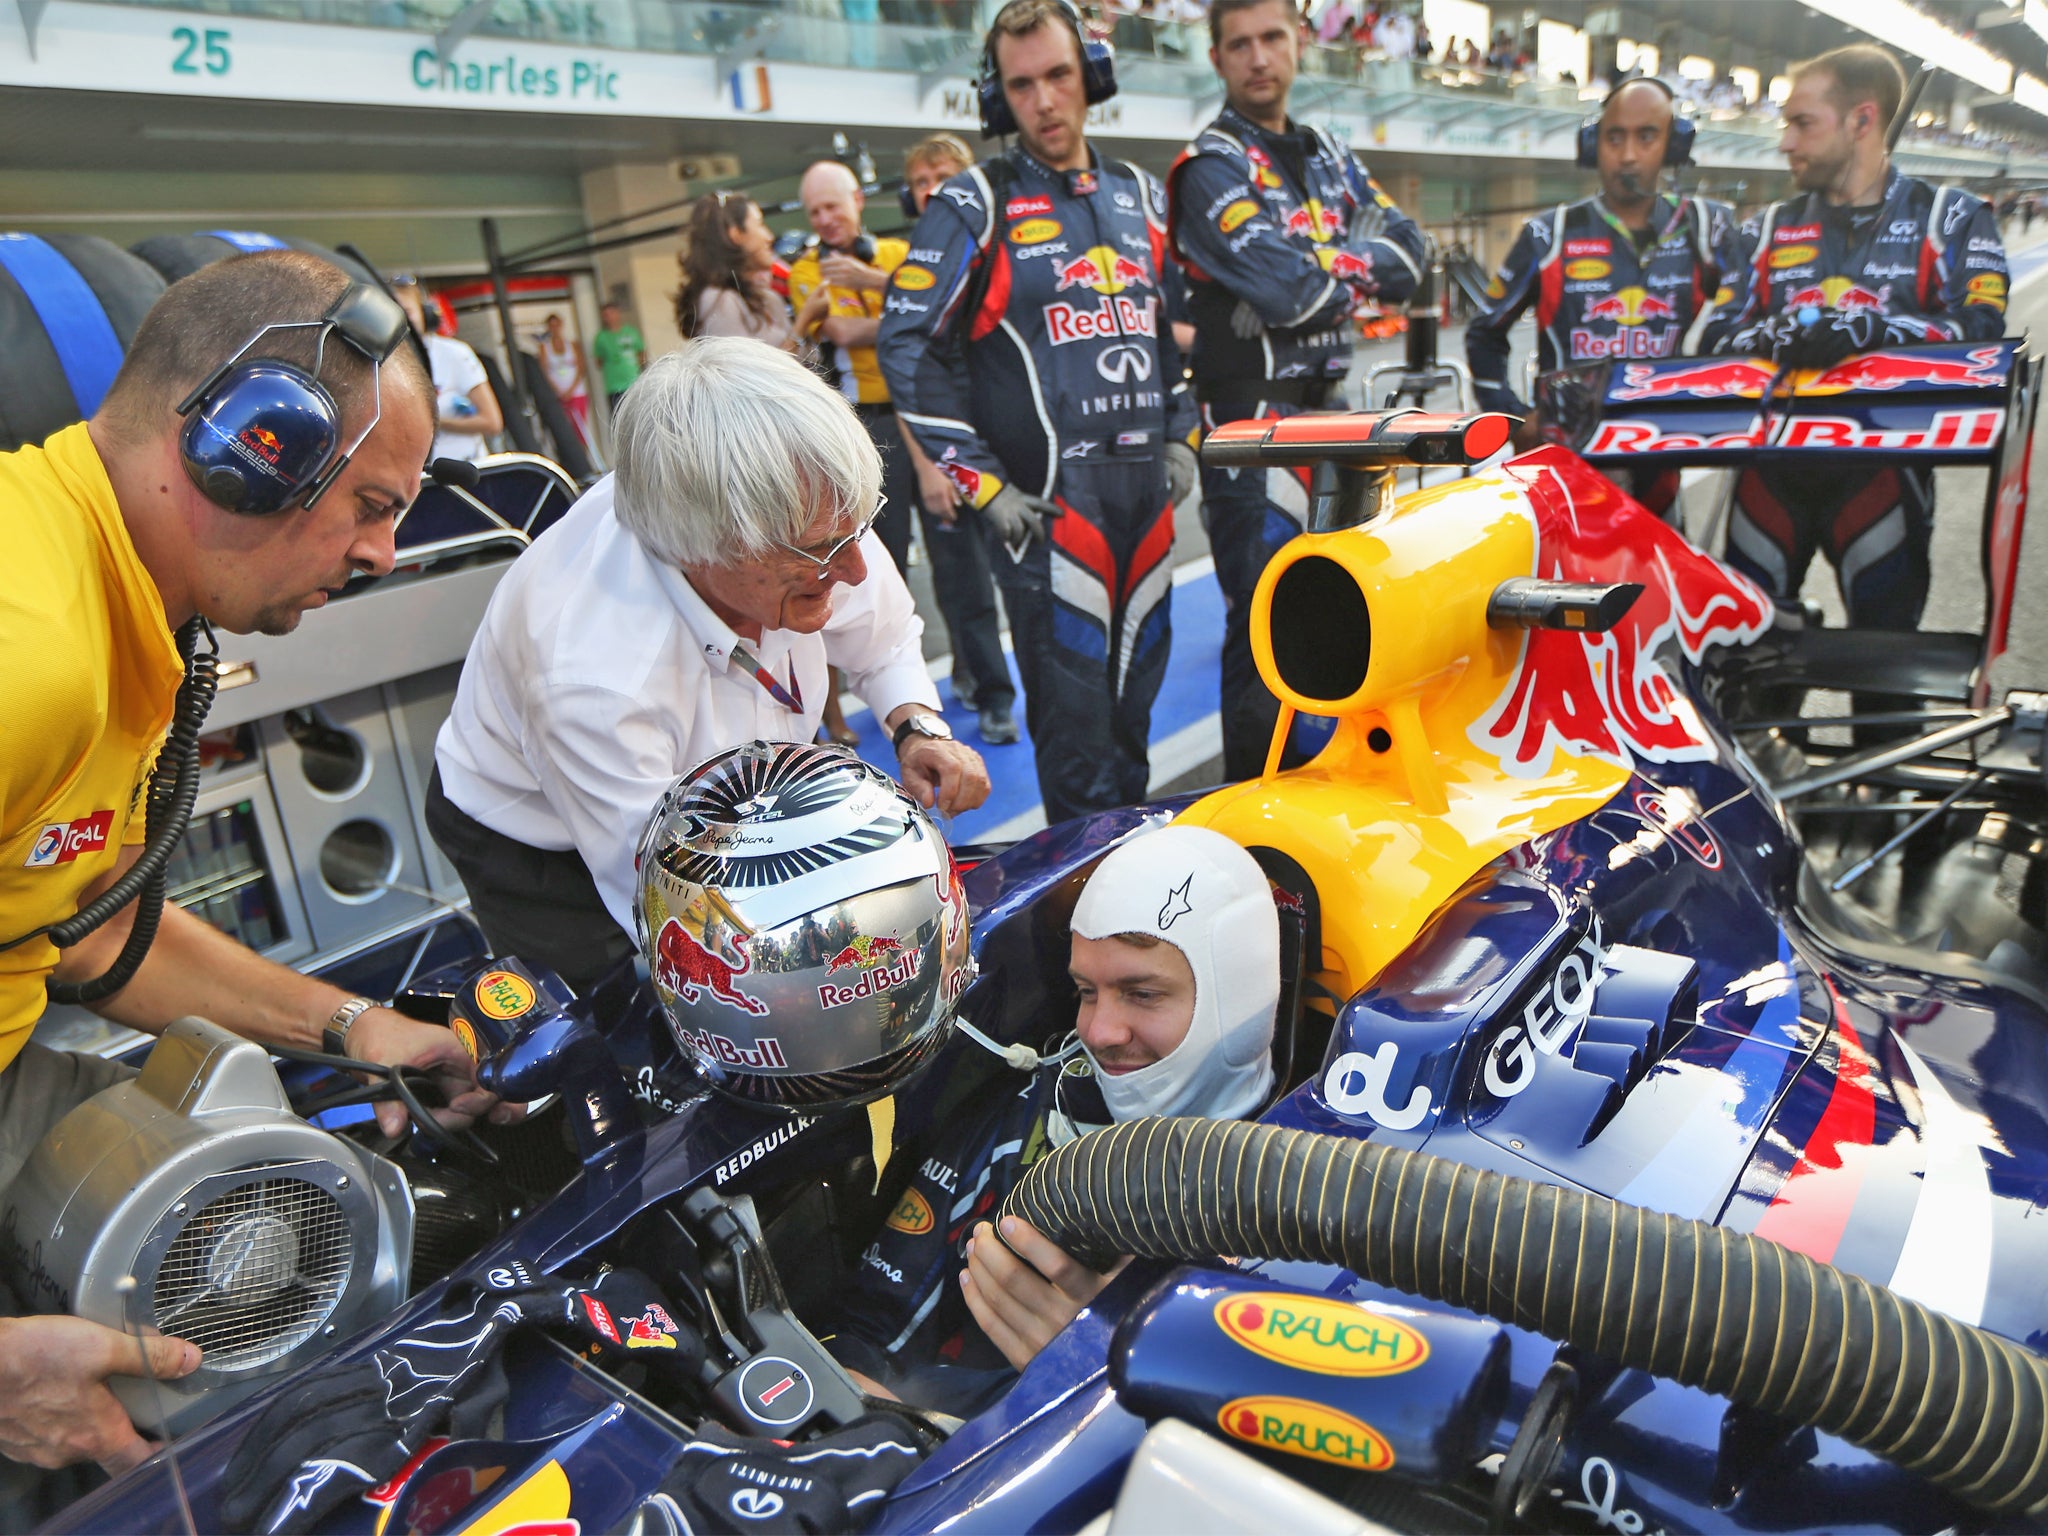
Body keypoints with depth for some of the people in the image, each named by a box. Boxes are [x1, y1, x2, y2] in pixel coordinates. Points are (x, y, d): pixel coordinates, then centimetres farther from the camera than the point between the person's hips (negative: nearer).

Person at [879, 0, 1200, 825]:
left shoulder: (1139, 195, 16)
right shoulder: (974, 204, -1)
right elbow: (907, 346, -6)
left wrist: (1181, 437, 15)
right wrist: (981, 482, -10)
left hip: (1149, 490, 6)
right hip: (1046, 500, -5)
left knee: (1136, 695, 14)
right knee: (1073, 719, -6)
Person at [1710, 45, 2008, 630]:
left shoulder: (1951, 219, 4)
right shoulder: (1769, 228, 14)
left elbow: (1979, 332, -10)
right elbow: (1723, 338, 5)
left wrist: (1870, 329, -27)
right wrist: (1770, 335, -18)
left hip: (1880, 465, -2)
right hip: (1772, 465, 3)